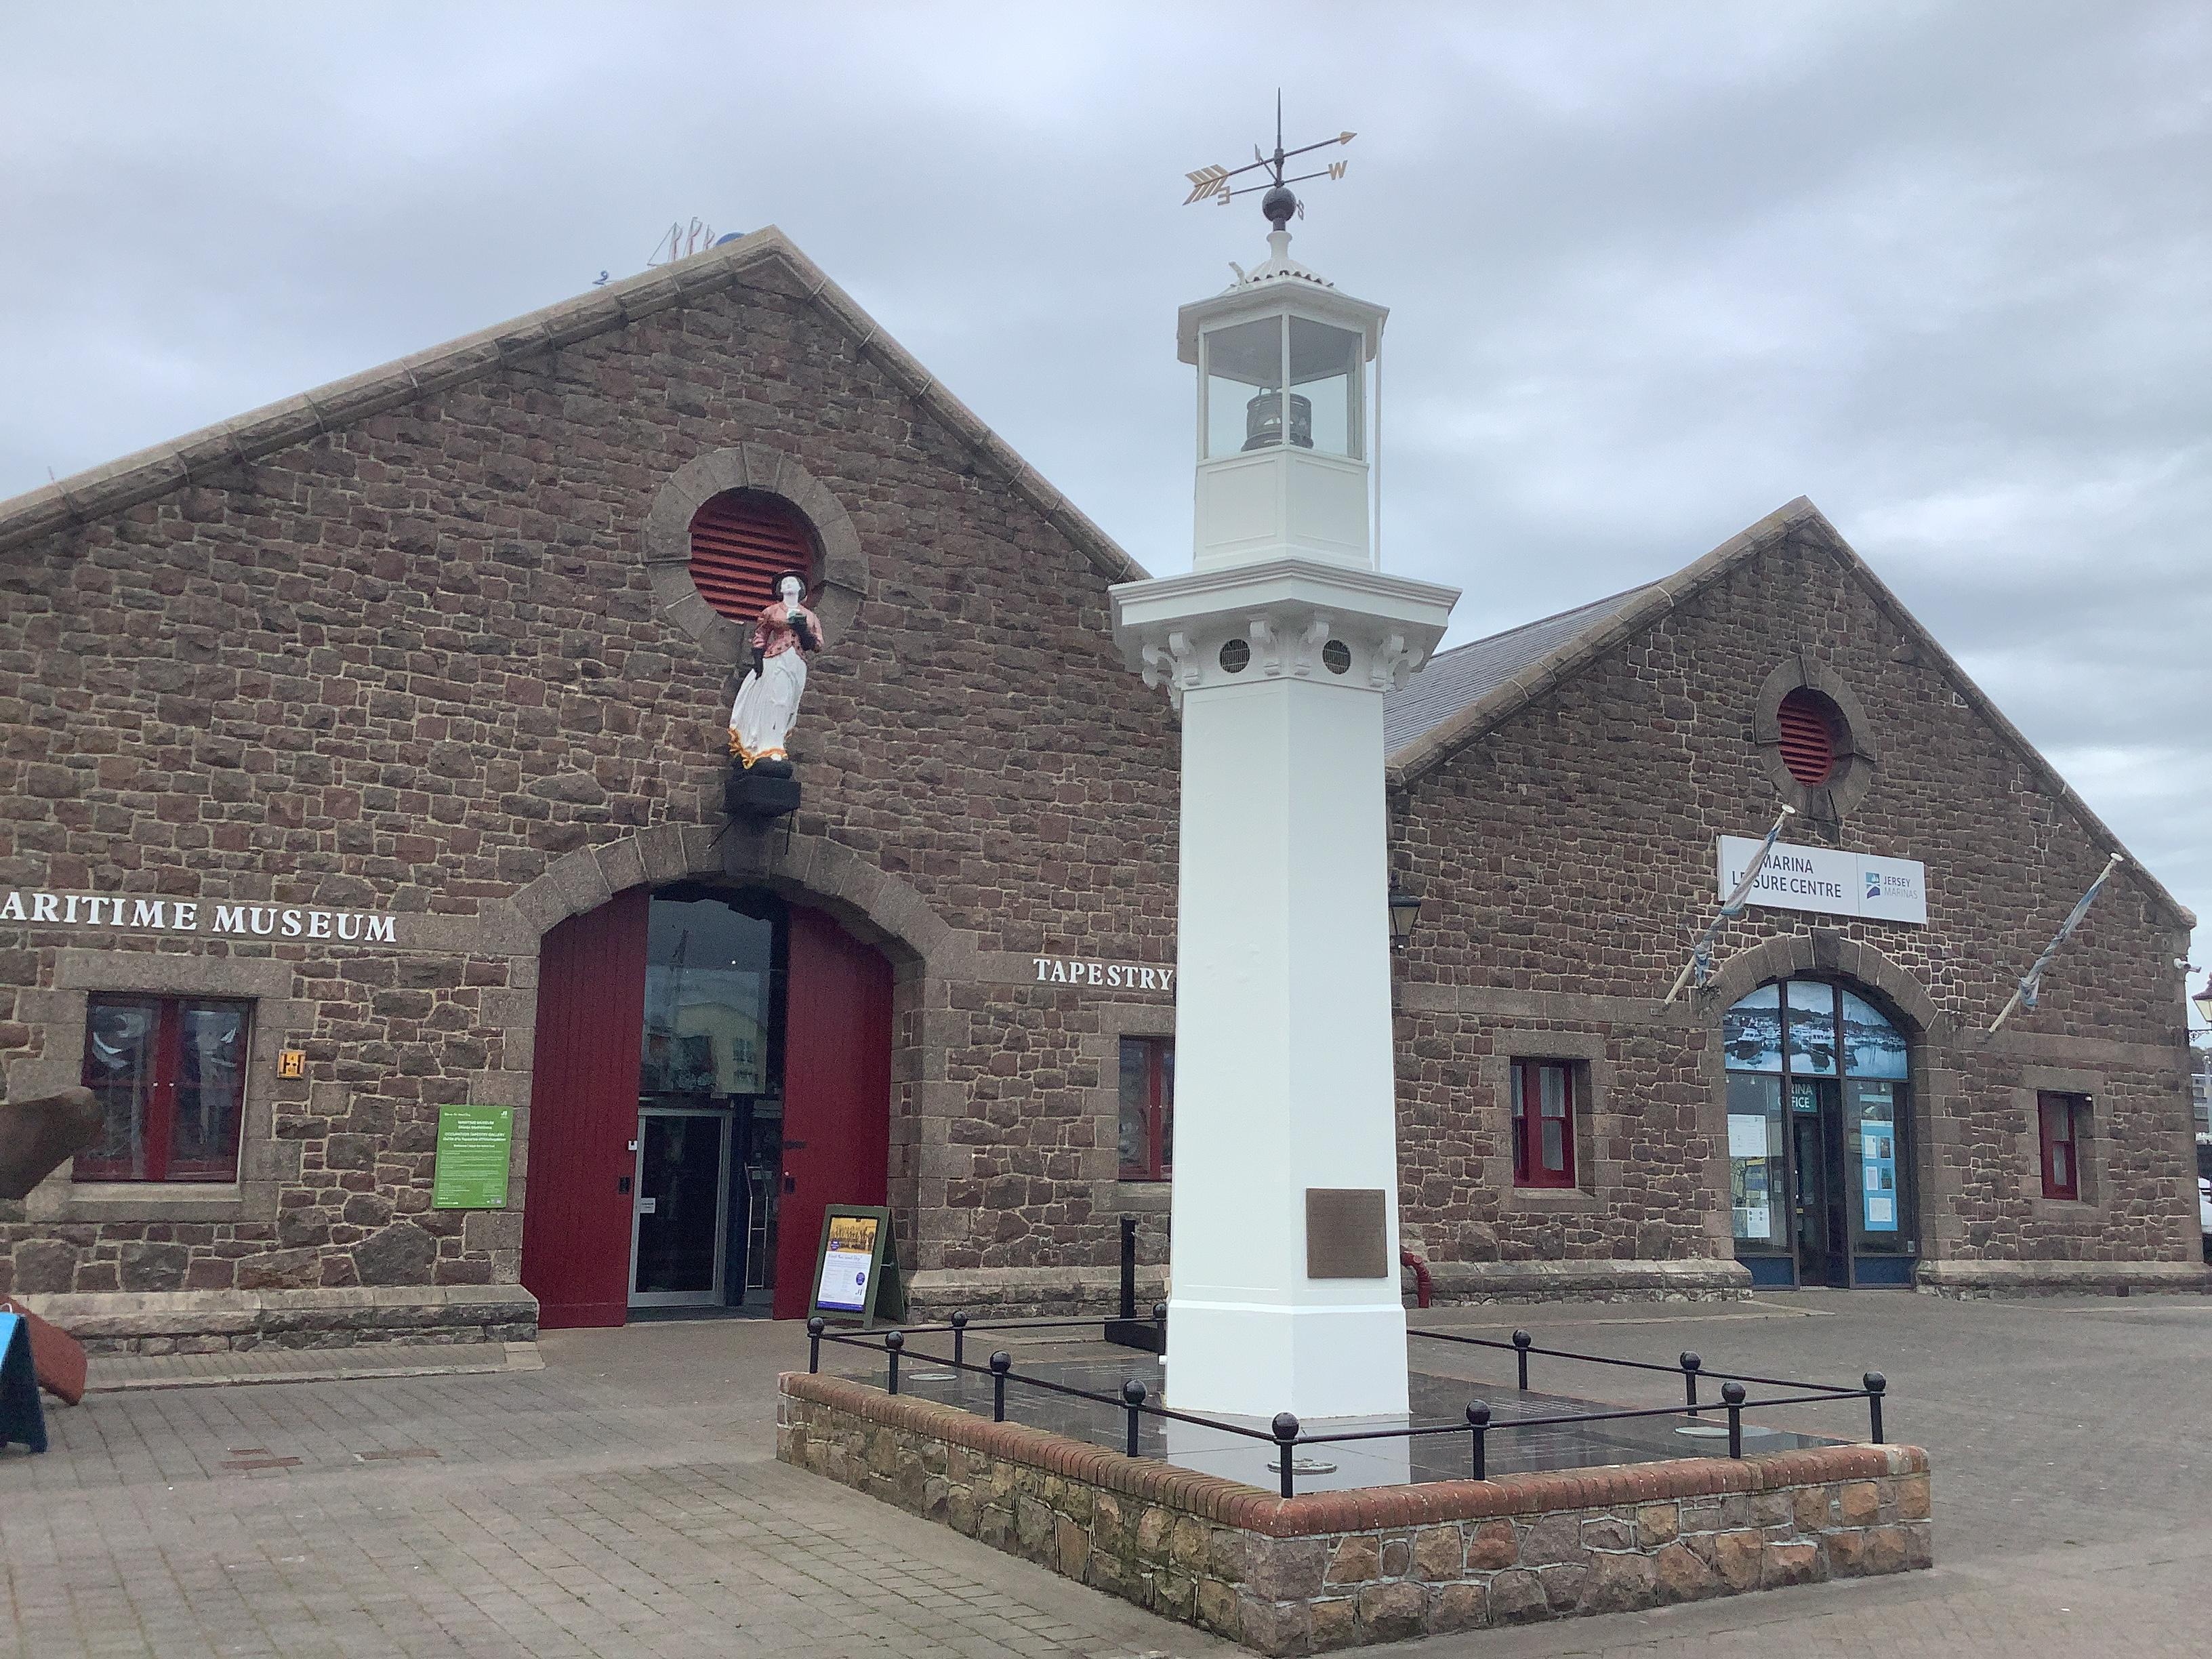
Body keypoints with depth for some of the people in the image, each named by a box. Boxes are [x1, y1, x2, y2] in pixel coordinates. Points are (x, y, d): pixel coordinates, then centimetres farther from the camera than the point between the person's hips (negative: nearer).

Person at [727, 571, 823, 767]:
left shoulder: (810, 617, 17)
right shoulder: (772, 612, 10)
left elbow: (817, 646, 12)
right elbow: (759, 638, 4)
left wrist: (803, 628, -5)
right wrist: (758, 662, -9)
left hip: (798, 665, 3)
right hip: (775, 661, -3)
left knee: (788, 706, 0)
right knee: (774, 701, -13)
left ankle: (777, 748, 0)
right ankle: (770, 749, -17)